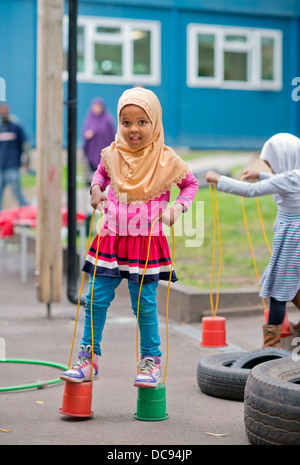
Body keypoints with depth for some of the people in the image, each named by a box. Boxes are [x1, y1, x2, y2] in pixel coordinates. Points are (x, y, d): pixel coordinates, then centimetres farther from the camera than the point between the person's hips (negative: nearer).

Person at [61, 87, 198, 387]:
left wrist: (176, 208, -8)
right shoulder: (112, 154, 1)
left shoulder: (166, 159, -8)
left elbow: (190, 184, 7)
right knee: (97, 299, 4)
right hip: (112, 238, 3)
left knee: (145, 304, 2)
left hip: (147, 241, -3)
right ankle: (88, 358, 16)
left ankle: (151, 360, 19)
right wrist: (96, 189, 5)